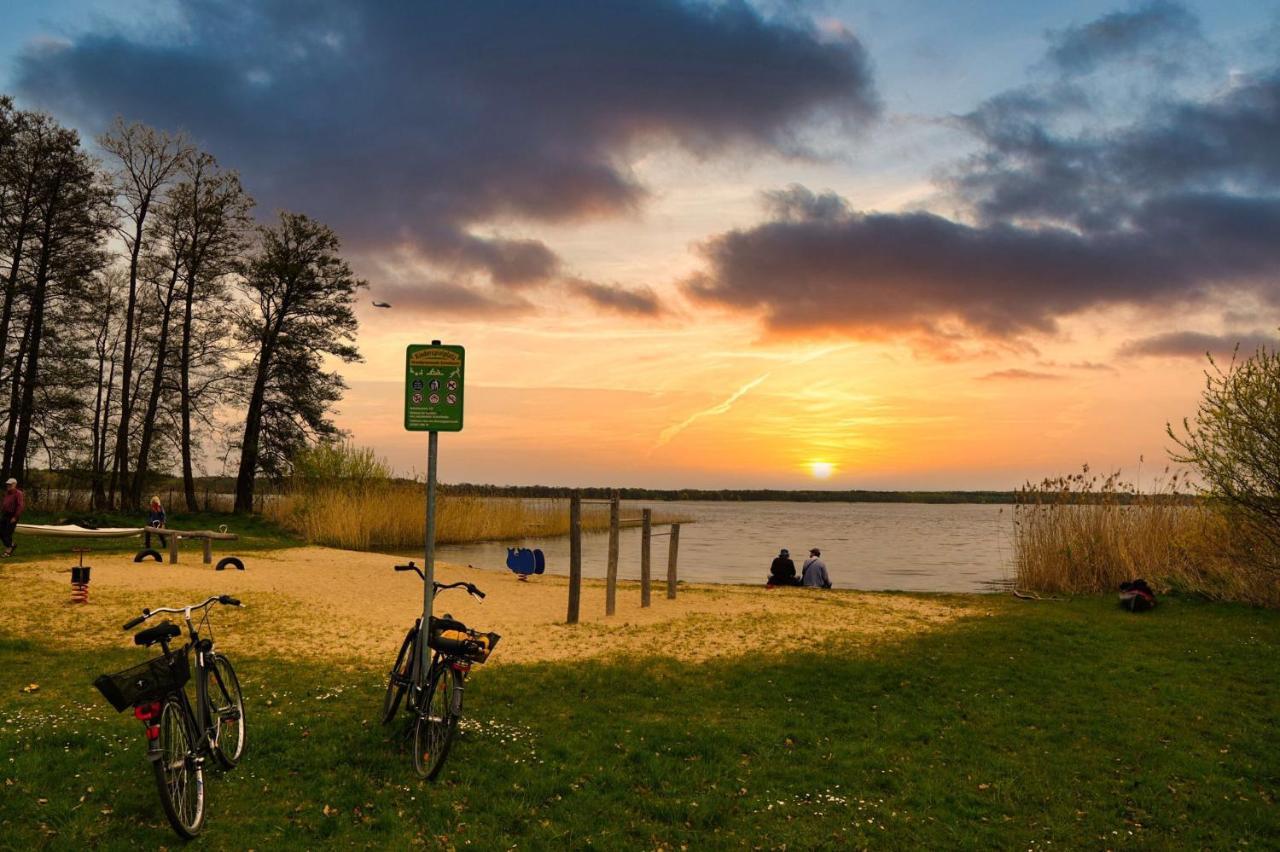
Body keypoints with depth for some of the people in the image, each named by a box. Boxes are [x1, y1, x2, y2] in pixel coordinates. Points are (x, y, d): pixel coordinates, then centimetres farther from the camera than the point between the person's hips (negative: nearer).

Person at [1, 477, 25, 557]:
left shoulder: (18, 494, -13)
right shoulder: (7, 493, 13)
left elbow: (21, 506, -19)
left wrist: (15, 517, -21)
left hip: (12, 517, -8)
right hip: (5, 516, 8)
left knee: (8, 533, -6)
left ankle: (8, 551, 5)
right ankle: (11, 545, 23)